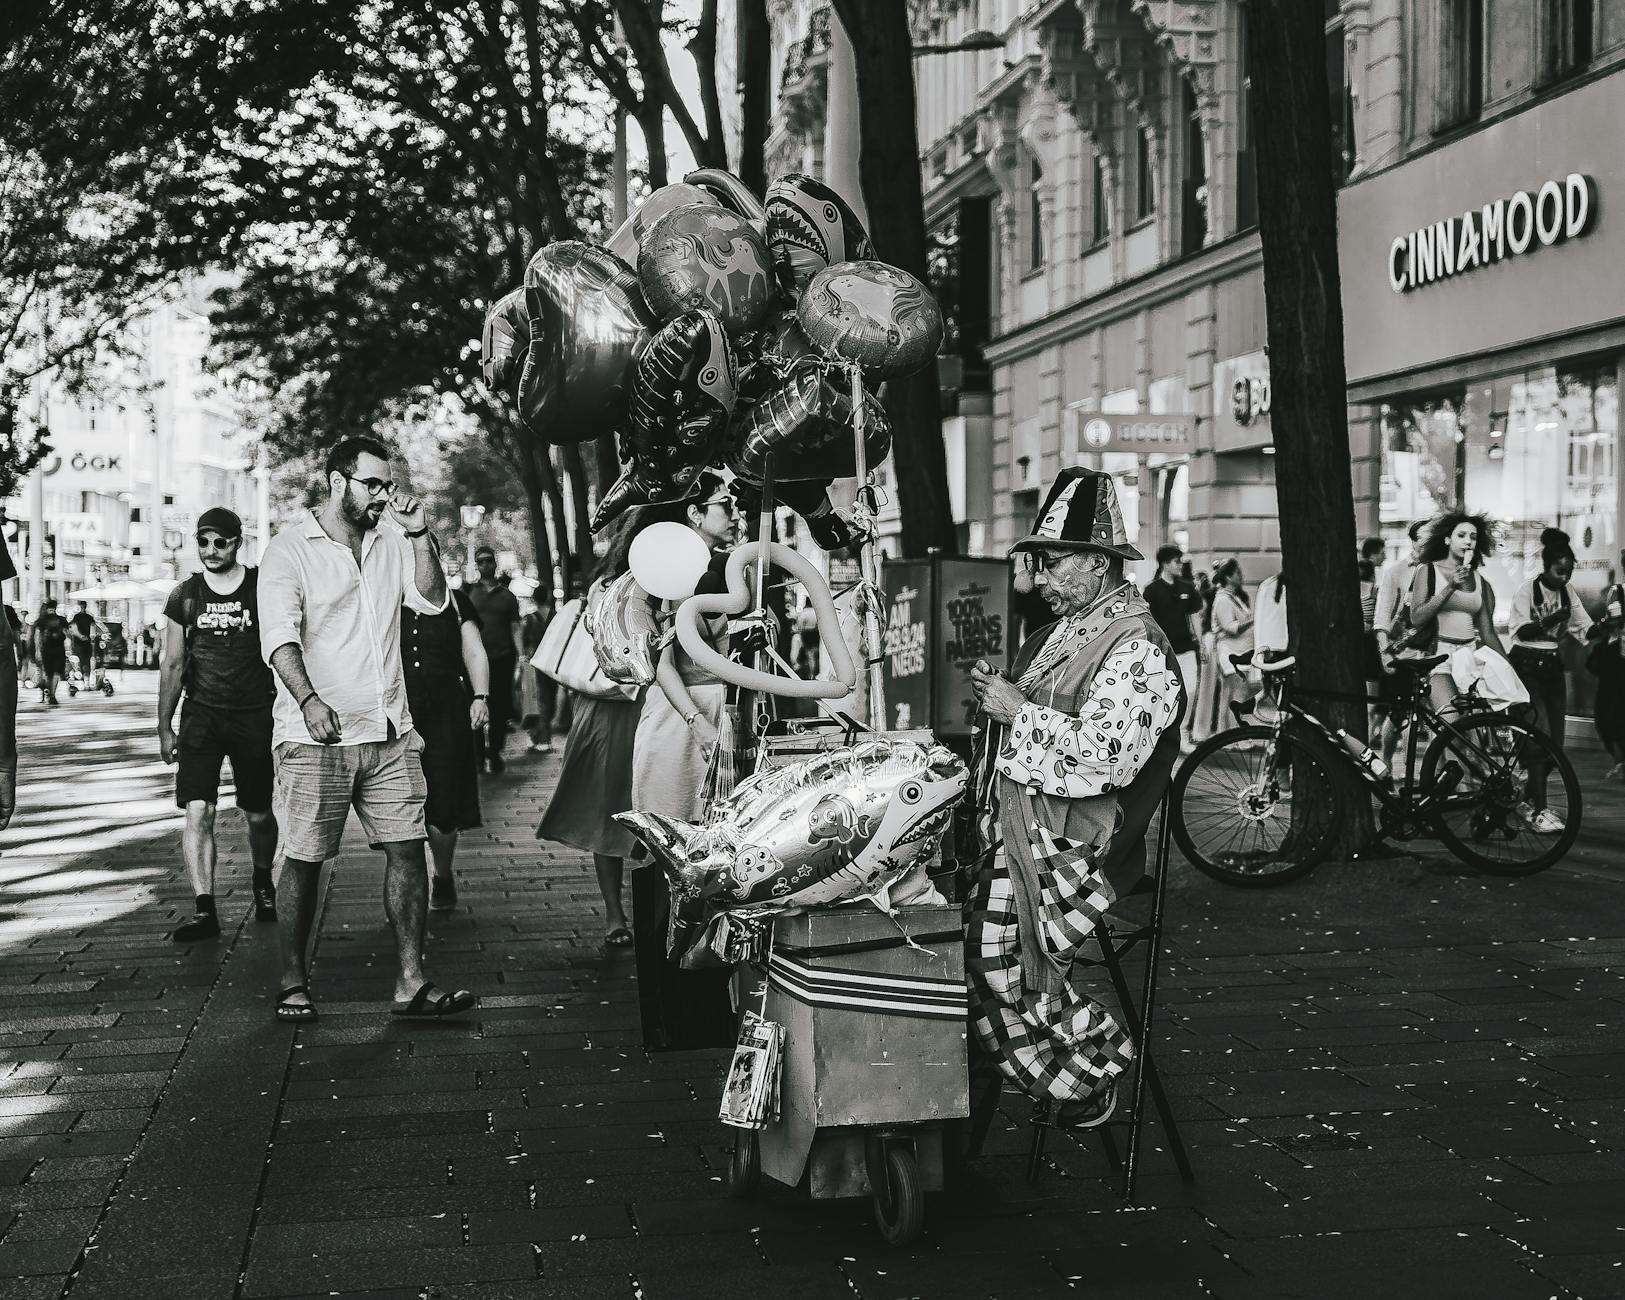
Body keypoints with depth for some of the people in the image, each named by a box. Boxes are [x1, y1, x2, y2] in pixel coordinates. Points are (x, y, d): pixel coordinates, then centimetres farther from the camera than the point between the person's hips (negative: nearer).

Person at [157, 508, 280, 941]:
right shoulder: (185, 596, 4)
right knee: (197, 811, -12)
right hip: (201, 714, 1)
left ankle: (262, 882, 37)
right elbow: (172, 664, 9)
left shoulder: (262, 588, -1)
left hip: (256, 715, -1)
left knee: (259, 814, 10)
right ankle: (204, 910, -11)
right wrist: (164, 727, 8)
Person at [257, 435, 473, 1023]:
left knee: (408, 847, -1)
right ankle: (293, 982, 12)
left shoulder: (389, 548, 16)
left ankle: (411, 983, 2)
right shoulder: (290, 549, -3)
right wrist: (308, 699, -30)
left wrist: (419, 534, -4)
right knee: (305, 858, -1)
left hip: (389, 732, 5)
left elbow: (432, 600, 6)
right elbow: (279, 634, -14)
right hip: (315, 734, -5)